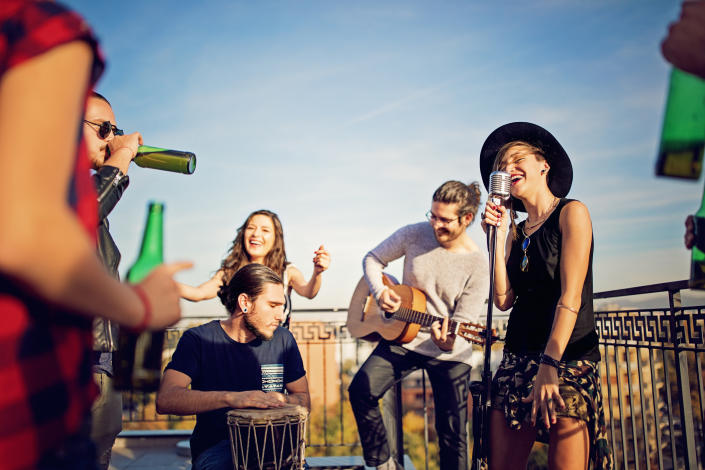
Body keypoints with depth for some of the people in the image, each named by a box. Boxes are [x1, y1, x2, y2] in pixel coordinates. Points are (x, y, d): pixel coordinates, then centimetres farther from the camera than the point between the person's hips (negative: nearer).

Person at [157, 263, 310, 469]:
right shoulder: (199, 339, -5)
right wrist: (231, 398, -31)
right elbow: (165, 400, -18)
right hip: (214, 448, -2)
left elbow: (304, 400, 12)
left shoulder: (283, 340, 5)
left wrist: (280, 400, -12)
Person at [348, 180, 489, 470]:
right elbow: (373, 258, 5)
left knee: (453, 433, 2)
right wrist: (380, 291, -13)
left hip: (450, 353, -2)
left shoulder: (477, 264, -14)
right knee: (361, 389, -17)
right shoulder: (415, 234, -8)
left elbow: (464, 321, -13)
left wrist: (448, 342, -35)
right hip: (403, 336, 2)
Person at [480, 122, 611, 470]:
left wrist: (549, 364, -20)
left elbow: (571, 296, -12)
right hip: (518, 359, 6)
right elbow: (504, 300, 2)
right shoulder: (517, 230, 14)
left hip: (567, 359, -5)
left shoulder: (570, 213, -2)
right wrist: (499, 235, -1)